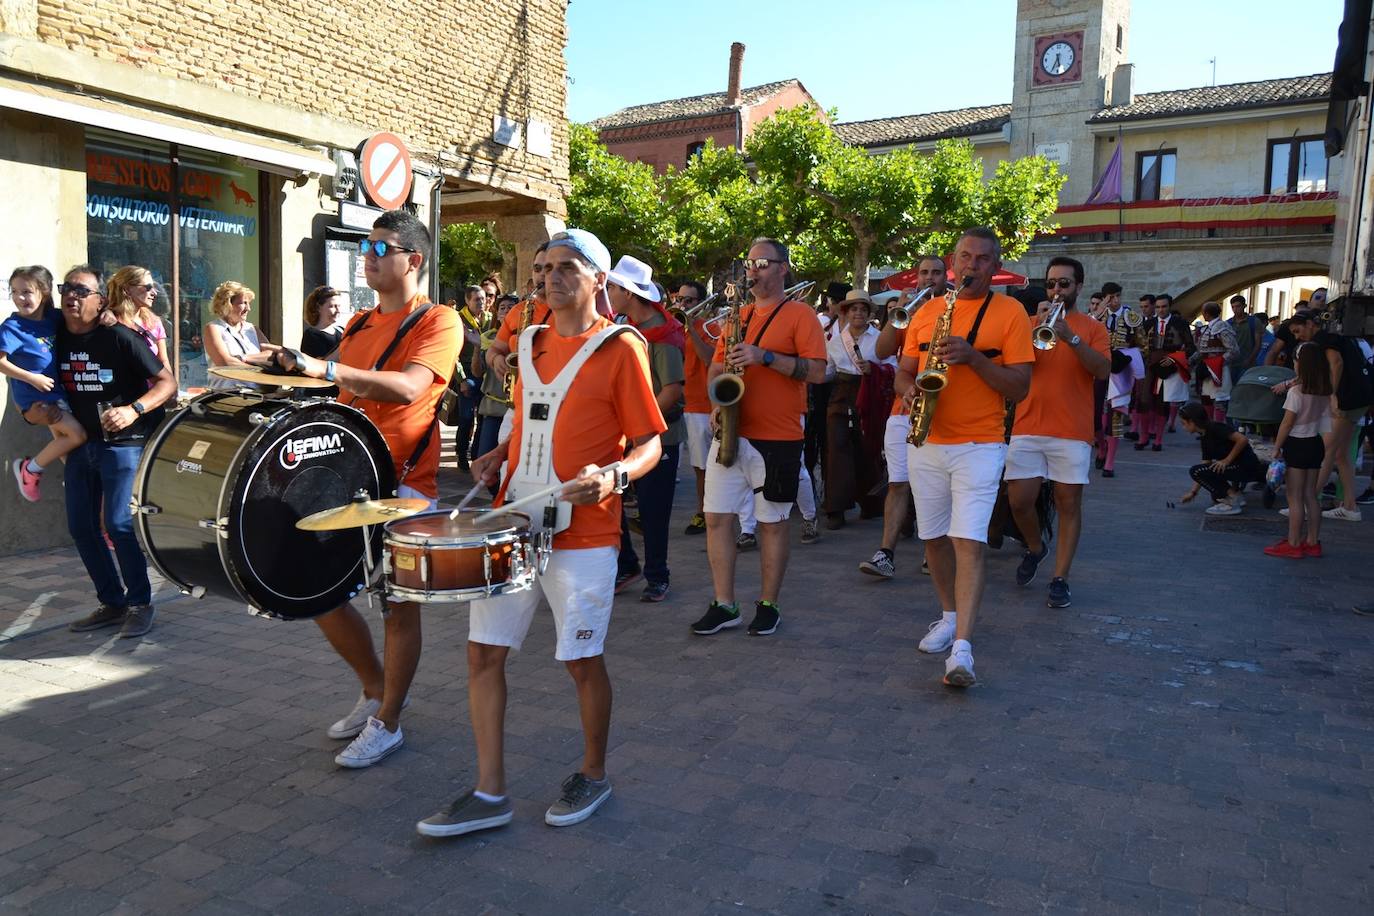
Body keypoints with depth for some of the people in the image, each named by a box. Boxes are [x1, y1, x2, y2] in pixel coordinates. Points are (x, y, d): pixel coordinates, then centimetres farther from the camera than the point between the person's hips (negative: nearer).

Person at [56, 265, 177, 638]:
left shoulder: (119, 337, -13)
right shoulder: (58, 337, 4)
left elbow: (167, 383, -13)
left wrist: (134, 410, -26)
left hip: (123, 442, -6)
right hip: (80, 442, 7)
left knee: (118, 524, -12)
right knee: (81, 527, 8)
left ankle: (141, 603, 5)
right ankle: (112, 603, 21)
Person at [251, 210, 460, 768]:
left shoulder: (438, 322, -8)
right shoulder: (358, 325, 15)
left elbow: (407, 387, -25)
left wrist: (325, 368, -33)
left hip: (402, 483, -7)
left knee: (398, 605, 2)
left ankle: (387, 723, 18)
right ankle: (376, 689, 30)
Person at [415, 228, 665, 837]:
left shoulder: (620, 347, -6)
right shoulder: (531, 341, 13)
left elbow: (650, 444, -7)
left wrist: (613, 476, -26)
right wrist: (498, 456, 7)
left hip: (582, 534, -6)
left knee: (582, 660, 5)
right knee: (484, 652, 5)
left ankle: (593, 775, 29)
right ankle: (489, 794, 18)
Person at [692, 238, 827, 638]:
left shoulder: (800, 314, -2)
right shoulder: (737, 315, 15)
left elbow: (817, 371, -12)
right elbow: (716, 368, 18)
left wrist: (765, 356, -20)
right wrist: (716, 403, -1)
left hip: (778, 438, -5)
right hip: (731, 432, 5)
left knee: (773, 523, 4)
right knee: (716, 516, 3)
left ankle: (768, 605, 18)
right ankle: (724, 605, 14)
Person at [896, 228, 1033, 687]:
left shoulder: (1010, 312, -1)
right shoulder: (926, 311, 11)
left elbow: (1019, 387, -6)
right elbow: (904, 370, 14)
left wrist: (973, 357, -19)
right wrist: (910, 390, -9)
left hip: (979, 446, -4)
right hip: (925, 443, 5)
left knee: (969, 542, -14)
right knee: (934, 537, 12)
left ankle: (962, 647, -16)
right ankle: (949, 615, 32)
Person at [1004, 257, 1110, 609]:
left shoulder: (1093, 328, 8)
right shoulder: (1031, 322, 12)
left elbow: (1103, 370, -8)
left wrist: (1070, 336, -17)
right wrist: (1037, 327, -12)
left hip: (1072, 431, -1)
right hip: (1028, 427, 1)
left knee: (1069, 503, 1)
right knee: (1019, 501, -3)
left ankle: (1060, 578, 8)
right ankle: (1035, 548, 27)